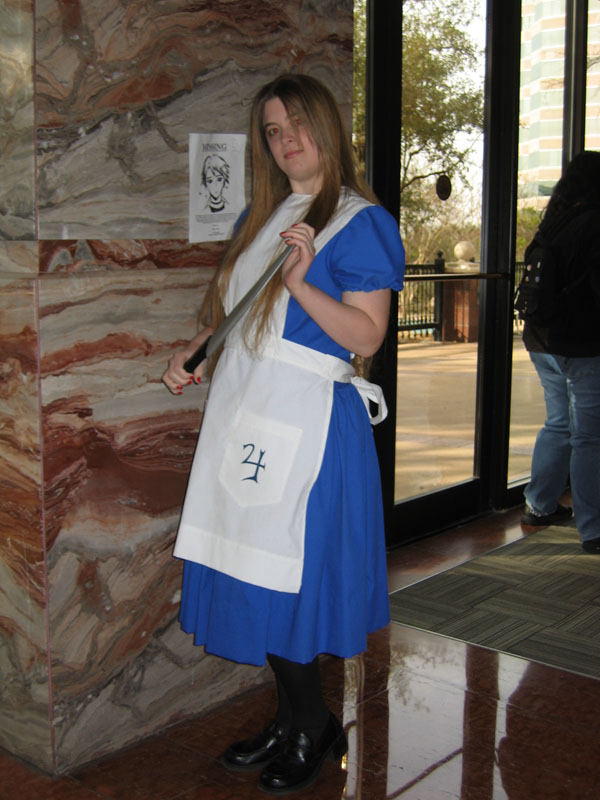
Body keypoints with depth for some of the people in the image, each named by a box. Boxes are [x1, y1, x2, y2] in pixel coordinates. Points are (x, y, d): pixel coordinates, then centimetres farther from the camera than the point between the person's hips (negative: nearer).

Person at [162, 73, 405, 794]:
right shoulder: (258, 217, 16)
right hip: (241, 410, 7)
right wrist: (189, 355, 7)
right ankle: (294, 720, 27)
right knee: (251, 576, 10)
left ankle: (311, 729, 22)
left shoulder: (360, 221, -7)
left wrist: (300, 282, -24)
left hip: (306, 419, -7)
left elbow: (366, 335, -13)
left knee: (285, 583, 0)